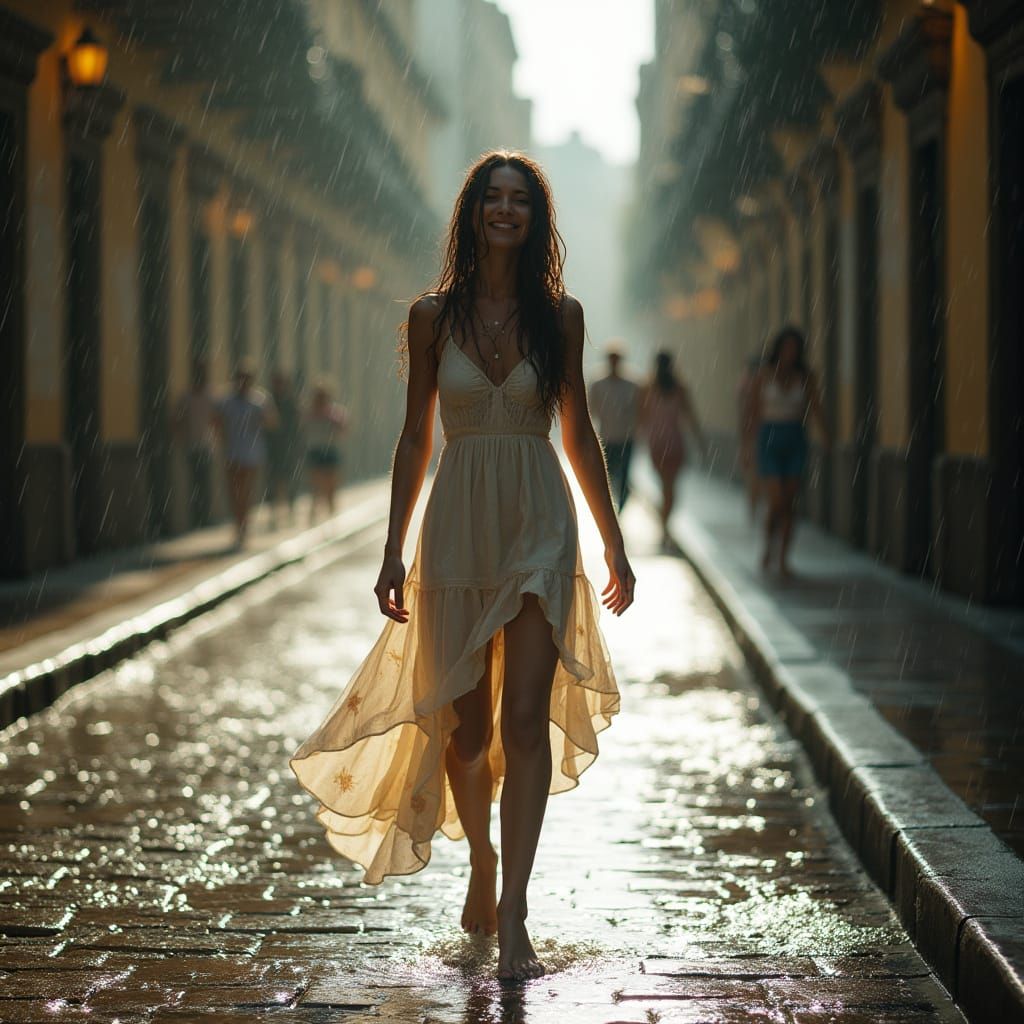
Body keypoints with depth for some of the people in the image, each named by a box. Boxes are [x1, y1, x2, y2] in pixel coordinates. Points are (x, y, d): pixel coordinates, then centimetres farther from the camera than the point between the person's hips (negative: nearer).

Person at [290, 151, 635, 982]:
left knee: (526, 716, -11)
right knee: (466, 726, 7)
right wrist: (394, 550, 4)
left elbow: (578, 432, 9)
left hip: (539, 525, -1)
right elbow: (415, 437, 7)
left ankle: (513, 914, -11)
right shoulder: (434, 316, 3)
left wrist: (615, 545, 9)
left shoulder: (560, 315, 3)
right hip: (458, 524, 1)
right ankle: (481, 857, 36)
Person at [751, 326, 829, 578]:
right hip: (769, 440, -2)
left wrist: (825, 435, -27)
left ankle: (783, 558, 12)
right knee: (777, 502, -11)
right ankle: (769, 546, 16)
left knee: (790, 504, 2)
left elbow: (816, 408, -10)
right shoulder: (765, 374, -3)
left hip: (795, 441, 2)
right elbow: (756, 407, 5)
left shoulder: (805, 377, 1)